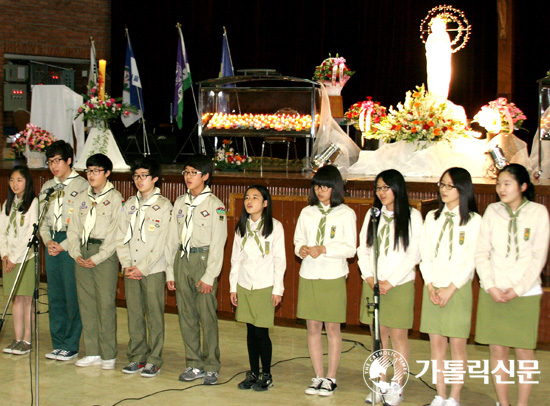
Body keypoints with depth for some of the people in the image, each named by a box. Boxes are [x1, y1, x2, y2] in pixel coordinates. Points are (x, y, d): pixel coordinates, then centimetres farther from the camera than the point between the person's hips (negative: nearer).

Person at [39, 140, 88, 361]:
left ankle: (71, 346, 4)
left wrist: (64, 245, -13)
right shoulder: (47, 187, 15)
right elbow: (43, 219, 16)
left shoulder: (82, 185, -6)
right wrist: (48, 241, -2)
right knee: (55, 296, 8)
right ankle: (58, 344, 17)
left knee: (73, 297, -4)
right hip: (52, 245, 6)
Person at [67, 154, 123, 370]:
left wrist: (98, 257, -13)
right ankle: (92, 352, 13)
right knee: (86, 303, 6)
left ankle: (108, 355, 0)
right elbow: (73, 229, 14)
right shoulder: (81, 198, 14)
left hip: (105, 255, -5)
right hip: (82, 255, 6)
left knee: (106, 303, -7)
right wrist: (76, 253, -1)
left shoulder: (115, 198, -2)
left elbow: (115, 233, -8)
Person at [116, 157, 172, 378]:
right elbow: (121, 237, 10)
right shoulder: (129, 205, 12)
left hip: (153, 270, -5)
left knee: (154, 315, -1)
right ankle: (137, 357, 18)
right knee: (134, 314, 8)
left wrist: (143, 268, -12)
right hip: (131, 271, 5)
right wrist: (126, 265, -3)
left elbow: (162, 243, -9)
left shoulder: (164, 206, -4)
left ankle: (154, 361, 7)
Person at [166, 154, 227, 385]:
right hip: (182, 260, 5)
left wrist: (209, 276, -12)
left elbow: (217, 244, -7)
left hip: (203, 260, -5)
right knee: (186, 315, 7)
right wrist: (170, 272, 9)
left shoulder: (215, 205, -5)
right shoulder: (180, 203, 11)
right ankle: (194, 364, 16)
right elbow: (173, 238, 14)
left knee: (207, 316, -5)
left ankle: (211, 367, 5)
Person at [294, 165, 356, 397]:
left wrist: (324, 249, -18)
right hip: (308, 276, 3)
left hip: (333, 277, -3)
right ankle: (318, 377, 16)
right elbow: (298, 241, 14)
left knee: (332, 328, 2)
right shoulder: (307, 212, 11)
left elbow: (350, 249, -5)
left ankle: (331, 378, 12)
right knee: (313, 327, 6)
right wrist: (301, 249, -9)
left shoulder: (346, 214, 0)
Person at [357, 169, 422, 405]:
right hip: (373, 285, 4)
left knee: (398, 335, -2)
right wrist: (369, 277, -4)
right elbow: (362, 249, 10)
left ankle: (397, 387, 7)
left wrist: (390, 282, -10)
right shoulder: (372, 214, 11)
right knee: (378, 336, 5)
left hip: (399, 285, -3)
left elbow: (413, 254, -6)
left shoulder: (412, 216, -1)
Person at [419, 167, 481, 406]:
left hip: (458, 289, -4)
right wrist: (430, 286, -4)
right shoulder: (432, 217, 11)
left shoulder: (473, 220, -1)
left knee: (457, 344, -2)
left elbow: (471, 260, -6)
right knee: (436, 343, 4)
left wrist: (450, 289, -11)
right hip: (432, 289, 4)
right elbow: (425, 254, 8)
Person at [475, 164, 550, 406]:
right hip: (493, 292, 2)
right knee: (498, 349, 4)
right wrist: (491, 287, -8)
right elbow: (481, 253, 4)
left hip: (525, 293, -1)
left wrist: (518, 289, -9)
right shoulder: (492, 211, 4)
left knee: (524, 350, 3)